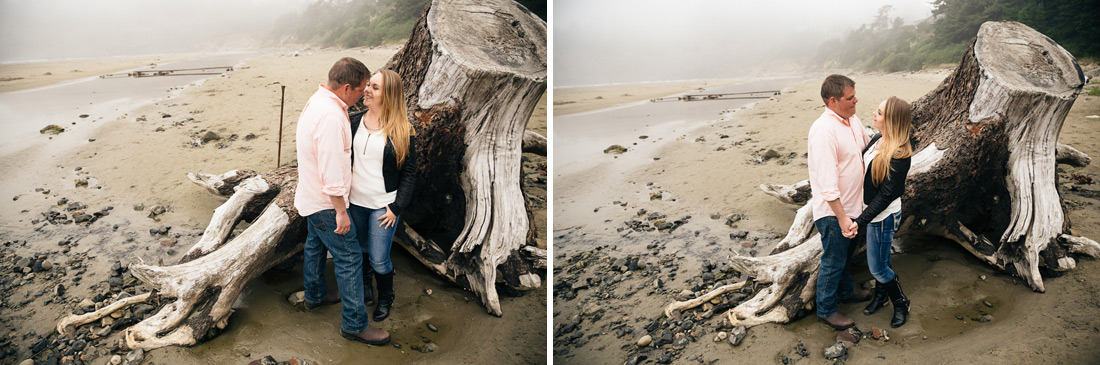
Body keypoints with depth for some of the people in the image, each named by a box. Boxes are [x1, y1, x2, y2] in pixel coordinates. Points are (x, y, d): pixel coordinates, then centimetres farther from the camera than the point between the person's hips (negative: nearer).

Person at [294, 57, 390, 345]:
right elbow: (332, 169, -29)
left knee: (315, 246, 26)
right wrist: (341, 211, -24)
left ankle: (314, 296, 45)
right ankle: (354, 324, 2)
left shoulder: (317, 101, 5)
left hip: (310, 196, 11)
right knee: (349, 257, -4)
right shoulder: (330, 116, -29)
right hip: (324, 202, -11)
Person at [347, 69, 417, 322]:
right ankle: (363, 287, 46)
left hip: (383, 205, -3)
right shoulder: (353, 122, -1)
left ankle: (386, 298, 29)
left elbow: (409, 172, -6)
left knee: (379, 259, 1)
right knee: (361, 251, 19)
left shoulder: (402, 132, -10)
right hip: (355, 201, 4)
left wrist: (396, 208, -10)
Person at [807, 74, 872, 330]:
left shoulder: (853, 120, 2)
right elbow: (827, 182, -29)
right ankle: (826, 310, 21)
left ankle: (846, 292, 47)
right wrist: (842, 218, -29)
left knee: (846, 254, 27)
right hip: (833, 211, -9)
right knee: (833, 261, 5)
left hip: (852, 204, 9)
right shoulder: (824, 131, -28)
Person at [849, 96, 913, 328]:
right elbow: (863, 165, 11)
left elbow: (885, 196, -25)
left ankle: (901, 304, 28)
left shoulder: (899, 155, -27)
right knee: (879, 260, 24)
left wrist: (860, 221, -25)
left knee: (878, 267, 6)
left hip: (884, 216, -7)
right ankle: (880, 296, 45)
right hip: (871, 210, 8)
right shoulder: (877, 140, -3)